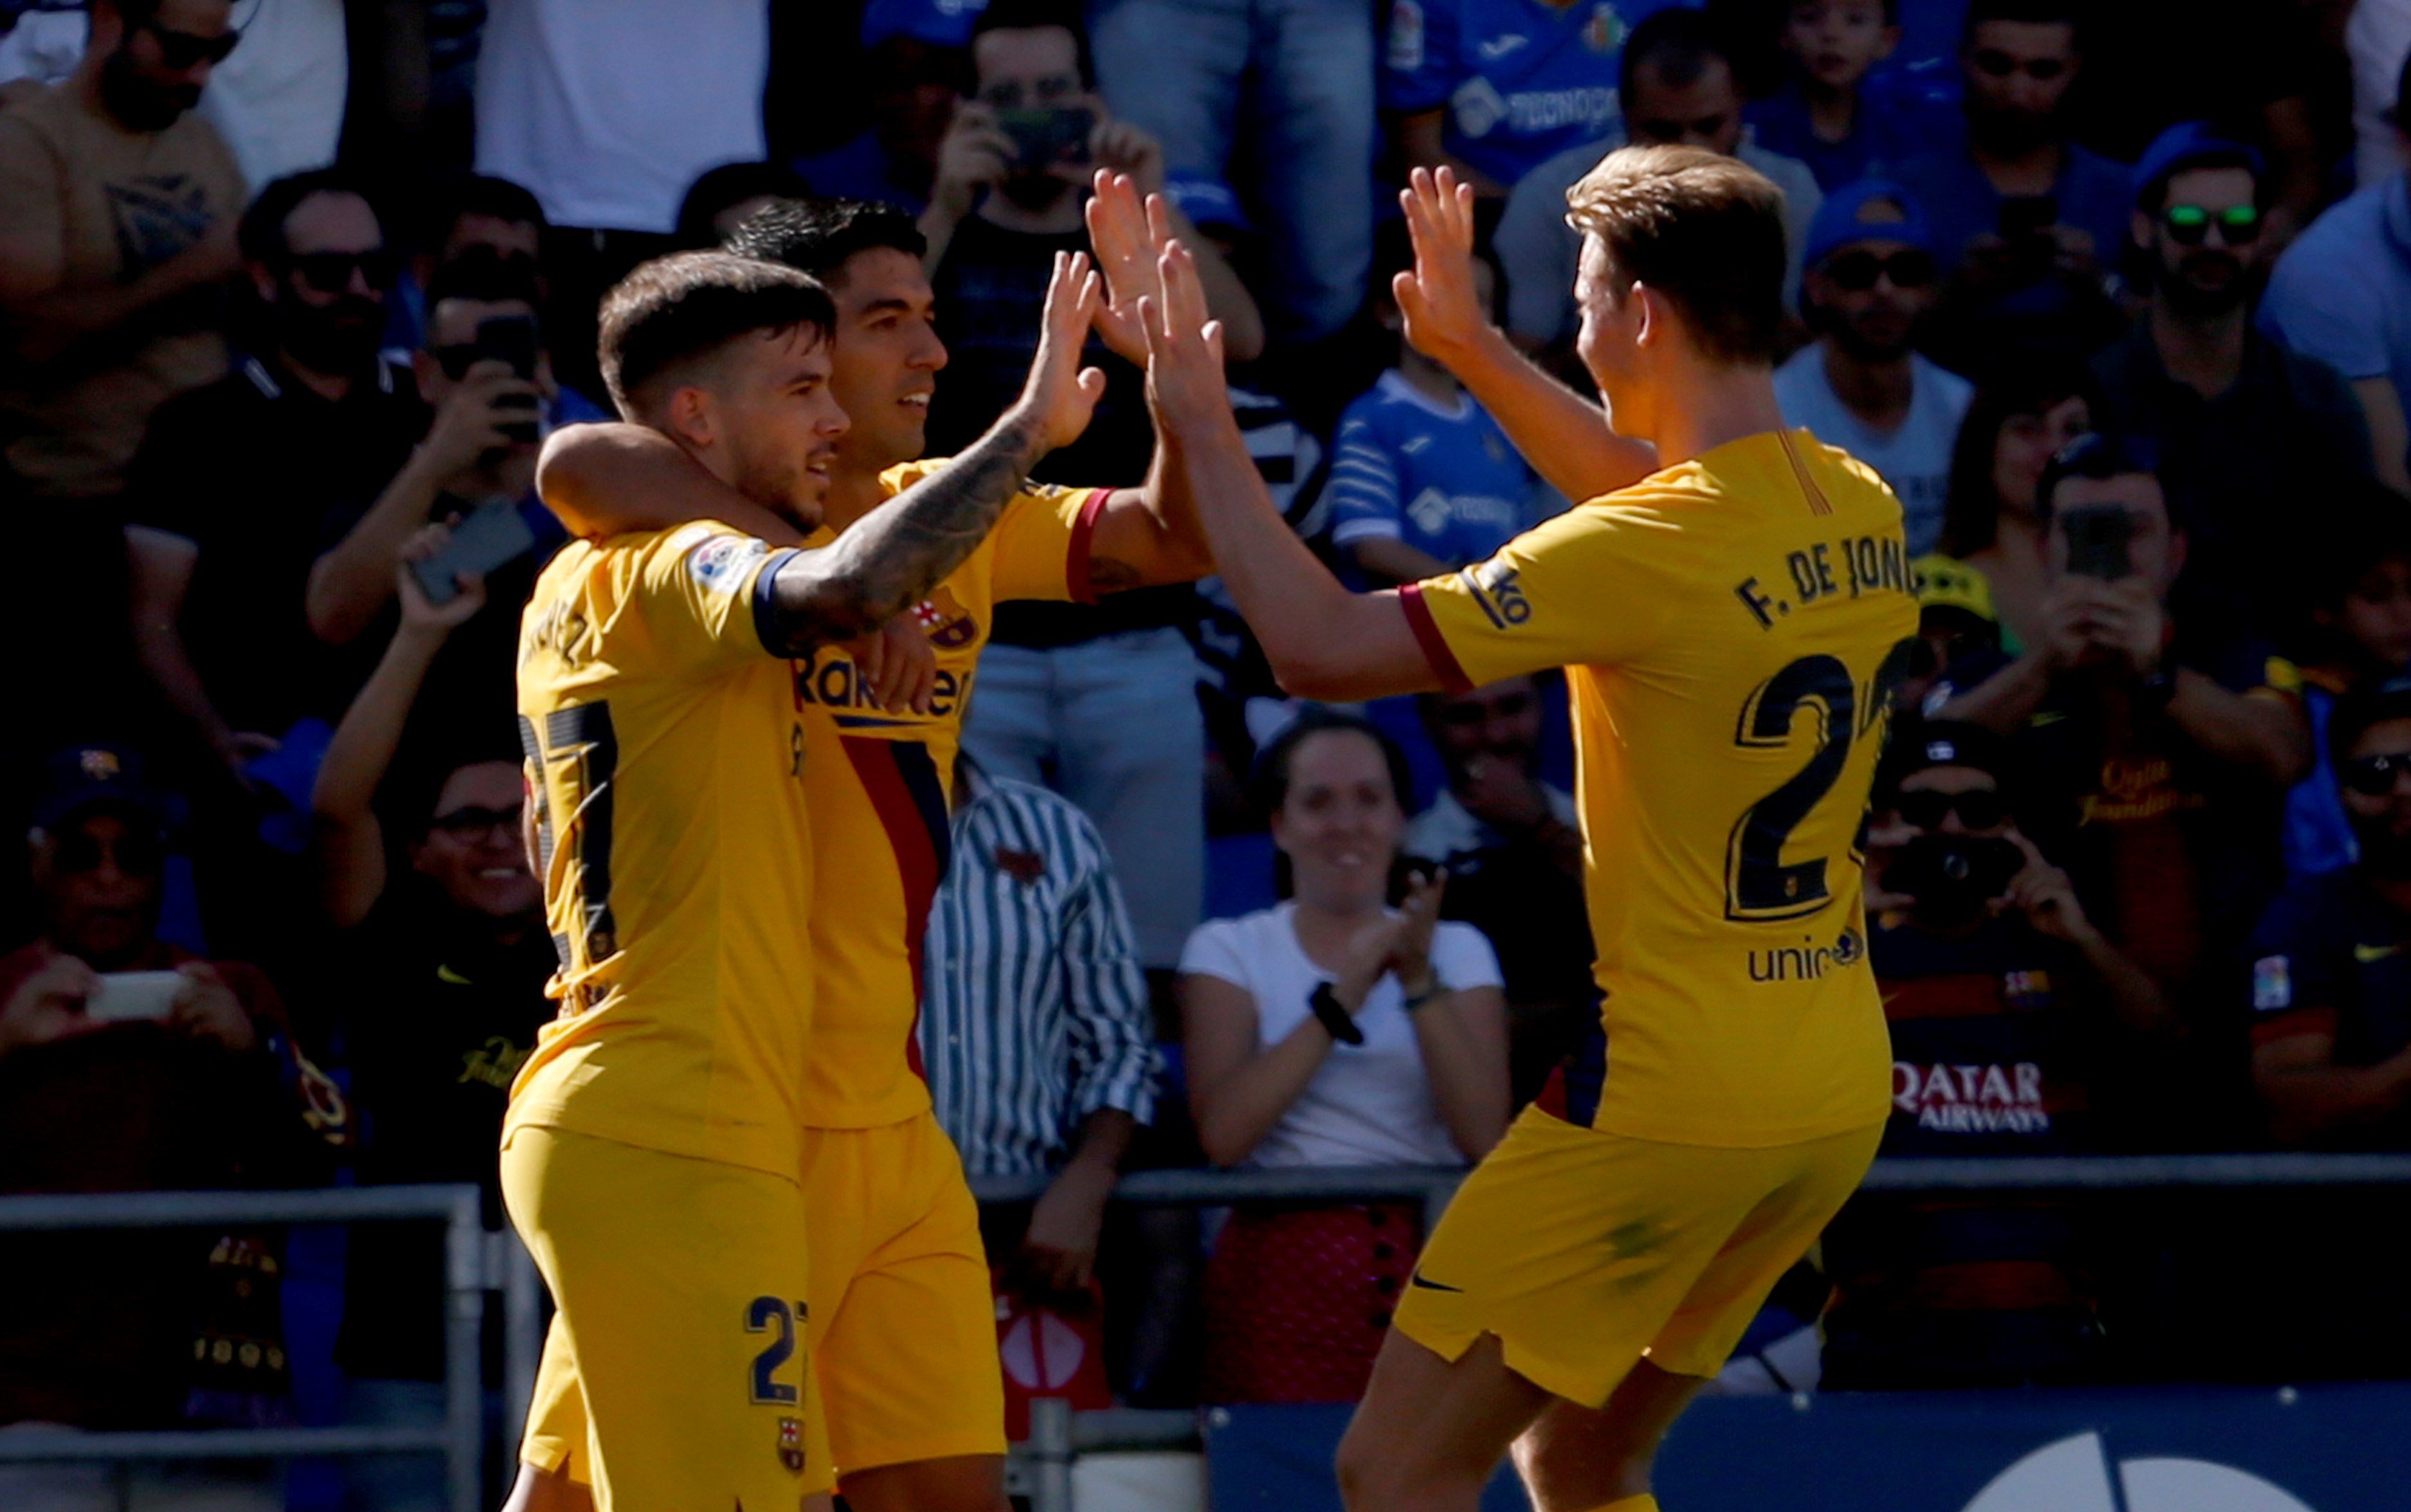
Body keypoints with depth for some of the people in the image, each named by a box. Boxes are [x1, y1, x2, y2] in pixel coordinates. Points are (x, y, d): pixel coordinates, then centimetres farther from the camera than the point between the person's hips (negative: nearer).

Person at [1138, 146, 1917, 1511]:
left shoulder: (1647, 557, -19)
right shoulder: (1864, 514, 5)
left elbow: (1322, 648, -18)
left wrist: (1208, 437, -7)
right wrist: (1477, 352, 29)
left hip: (1671, 1098, -8)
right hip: (1839, 1092, 8)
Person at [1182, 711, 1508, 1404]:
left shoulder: (1458, 950, 12)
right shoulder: (1228, 950, 7)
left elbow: (1485, 1138, -4)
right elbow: (1222, 1135, -10)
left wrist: (1421, 982, -11)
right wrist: (1342, 997, -11)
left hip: (1433, 1266, 2)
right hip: (1284, 1268, -2)